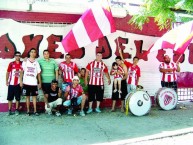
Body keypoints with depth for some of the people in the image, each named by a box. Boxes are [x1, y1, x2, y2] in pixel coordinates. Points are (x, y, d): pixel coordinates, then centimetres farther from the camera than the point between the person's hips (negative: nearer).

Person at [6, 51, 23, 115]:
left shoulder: (22, 64, 0)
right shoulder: (11, 64, -1)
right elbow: (8, 73, 3)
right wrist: (7, 81, -1)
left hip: (18, 84, 0)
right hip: (11, 83, 0)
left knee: (18, 98, 6)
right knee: (10, 97, 6)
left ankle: (16, 110, 17)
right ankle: (9, 110, 16)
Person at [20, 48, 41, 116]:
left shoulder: (36, 63, 7)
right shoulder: (25, 61, 5)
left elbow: (38, 73, 6)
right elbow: (22, 72, 3)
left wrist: (40, 83, 1)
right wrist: (21, 81, -5)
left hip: (34, 83, 1)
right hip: (26, 82, 0)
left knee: (34, 96, 3)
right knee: (27, 96, 6)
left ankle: (35, 110, 8)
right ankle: (28, 110, 12)